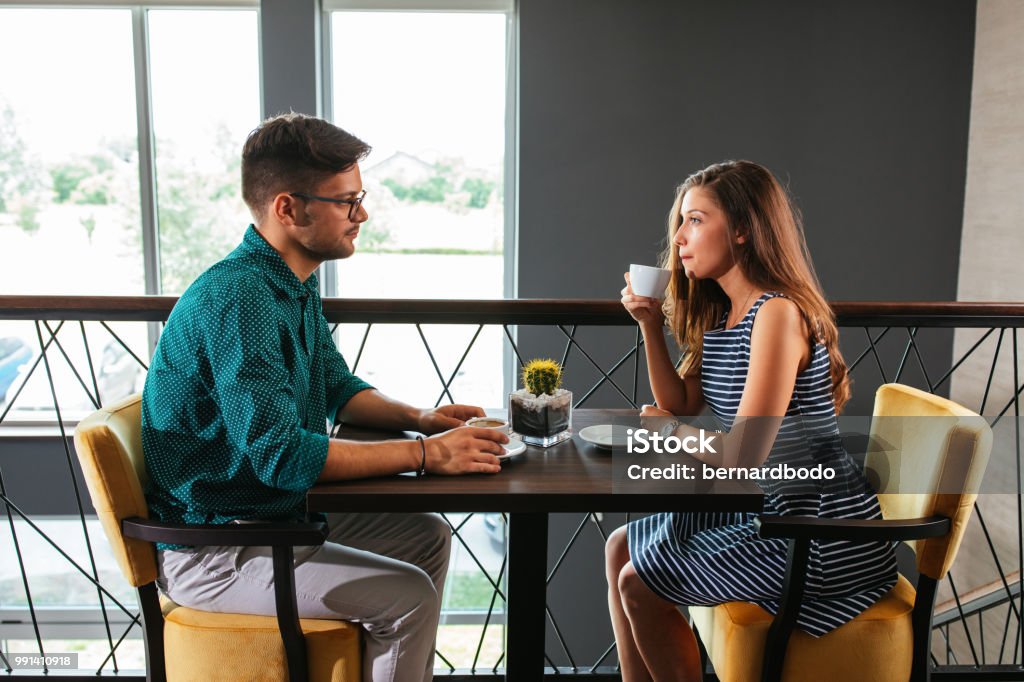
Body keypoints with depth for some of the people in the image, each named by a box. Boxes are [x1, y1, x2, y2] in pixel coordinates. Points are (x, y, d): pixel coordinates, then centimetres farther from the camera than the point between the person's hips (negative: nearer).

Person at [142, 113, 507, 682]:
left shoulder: (295, 284, 6)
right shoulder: (238, 299, -26)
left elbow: (339, 389, 16)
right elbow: (281, 454, -32)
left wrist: (417, 418, -3)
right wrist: (425, 453, -27)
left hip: (278, 509, 10)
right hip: (211, 553, -10)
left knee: (428, 538, 14)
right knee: (409, 596, -17)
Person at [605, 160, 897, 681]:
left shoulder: (778, 314, -24)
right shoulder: (719, 315, 6)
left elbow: (742, 458, -27)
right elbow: (679, 405, 7)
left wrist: (672, 430, -8)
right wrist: (651, 326, -3)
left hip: (820, 534, -9)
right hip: (765, 508, 9)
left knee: (639, 584, -8)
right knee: (620, 549, 11)